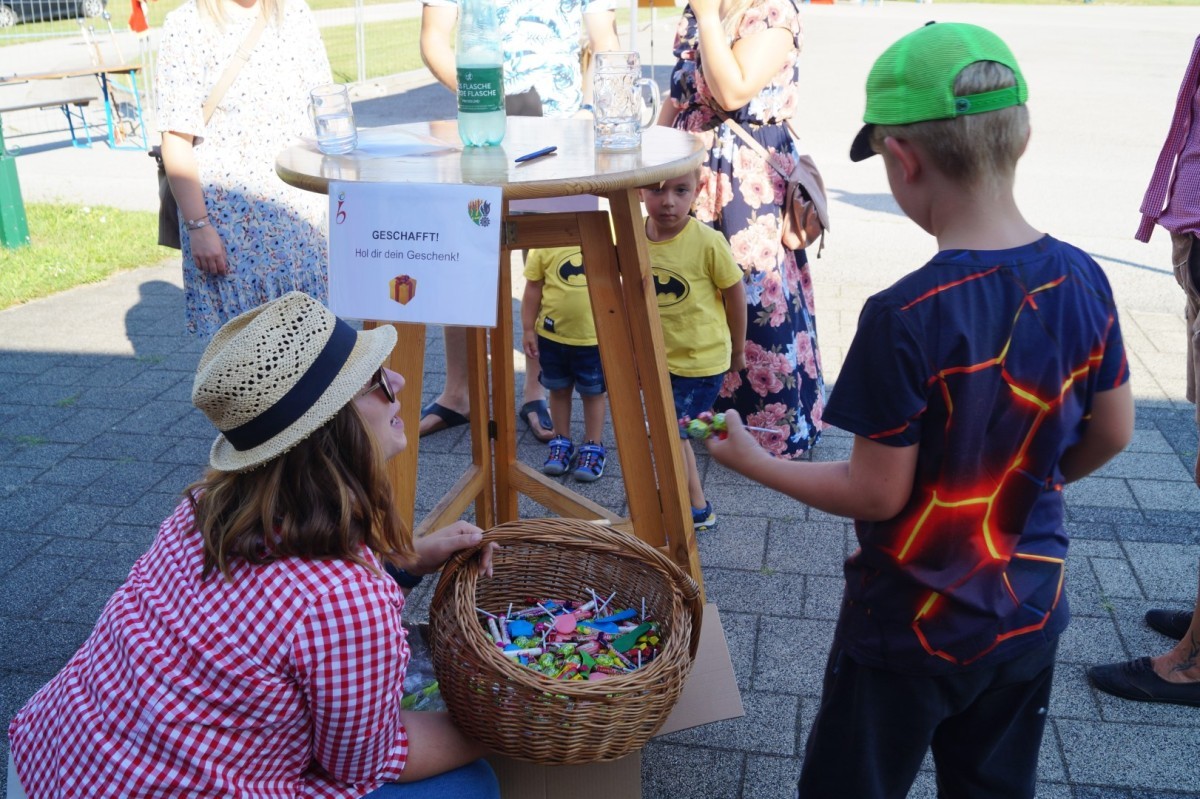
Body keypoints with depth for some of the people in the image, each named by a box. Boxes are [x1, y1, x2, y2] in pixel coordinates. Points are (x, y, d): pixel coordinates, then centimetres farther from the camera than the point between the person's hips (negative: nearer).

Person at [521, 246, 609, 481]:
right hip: (552, 334, 1)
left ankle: (592, 447, 27)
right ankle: (561, 442, 35)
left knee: (592, 392, 11)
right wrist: (528, 330, -1)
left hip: (595, 337, -1)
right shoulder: (544, 244, -9)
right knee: (558, 390, 17)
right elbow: (533, 288, -2)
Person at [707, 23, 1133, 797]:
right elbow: (1111, 435, 3)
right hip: (1030, 614, 6)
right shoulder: (1082, 279, -9)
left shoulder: (907, 318, -28)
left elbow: (877, 494, -20)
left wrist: (754, 460, -6)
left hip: (912, 629, -5)